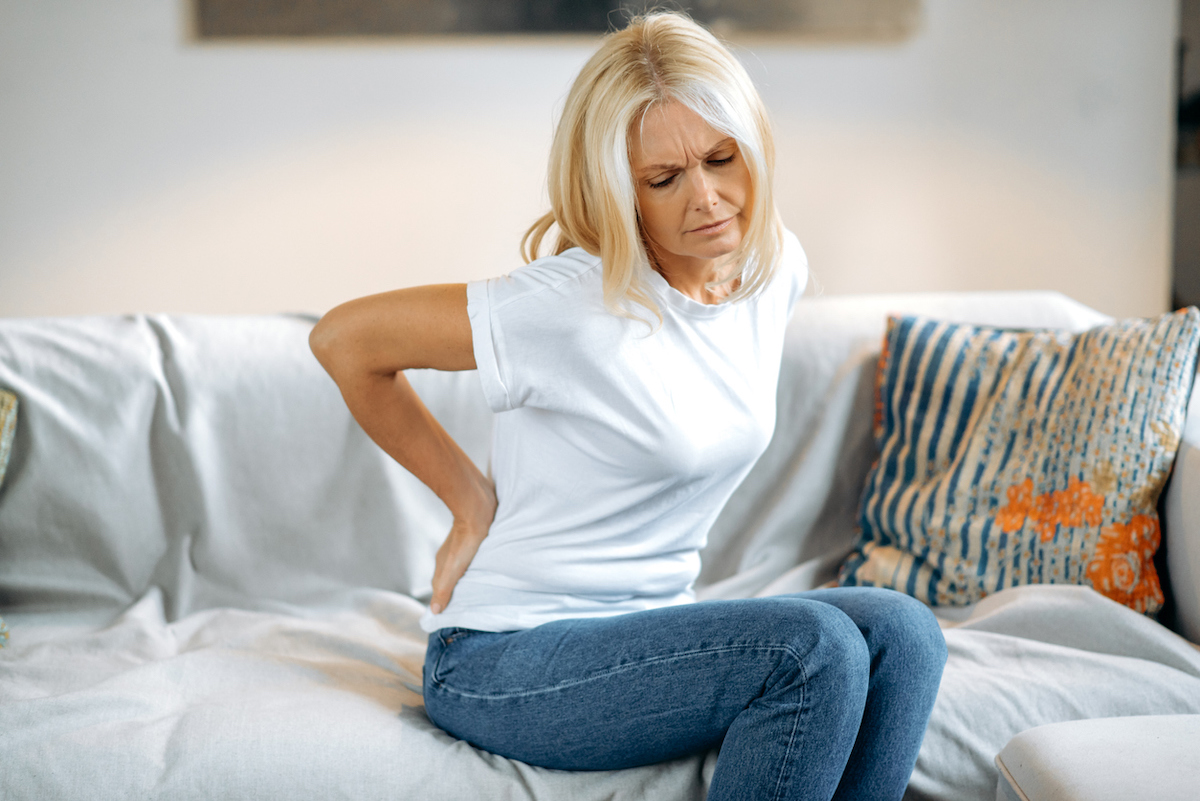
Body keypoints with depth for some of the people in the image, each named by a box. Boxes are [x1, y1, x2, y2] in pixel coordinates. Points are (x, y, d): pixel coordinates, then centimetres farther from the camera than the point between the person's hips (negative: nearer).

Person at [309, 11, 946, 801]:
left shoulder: (775, 268, 1)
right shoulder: (572, 306, -20)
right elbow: (344, 339, -13)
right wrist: (474, 501, -7)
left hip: (649, 626, 7)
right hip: (503, 662, -7)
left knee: (900, 632, -17)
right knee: (812, 646, -26)